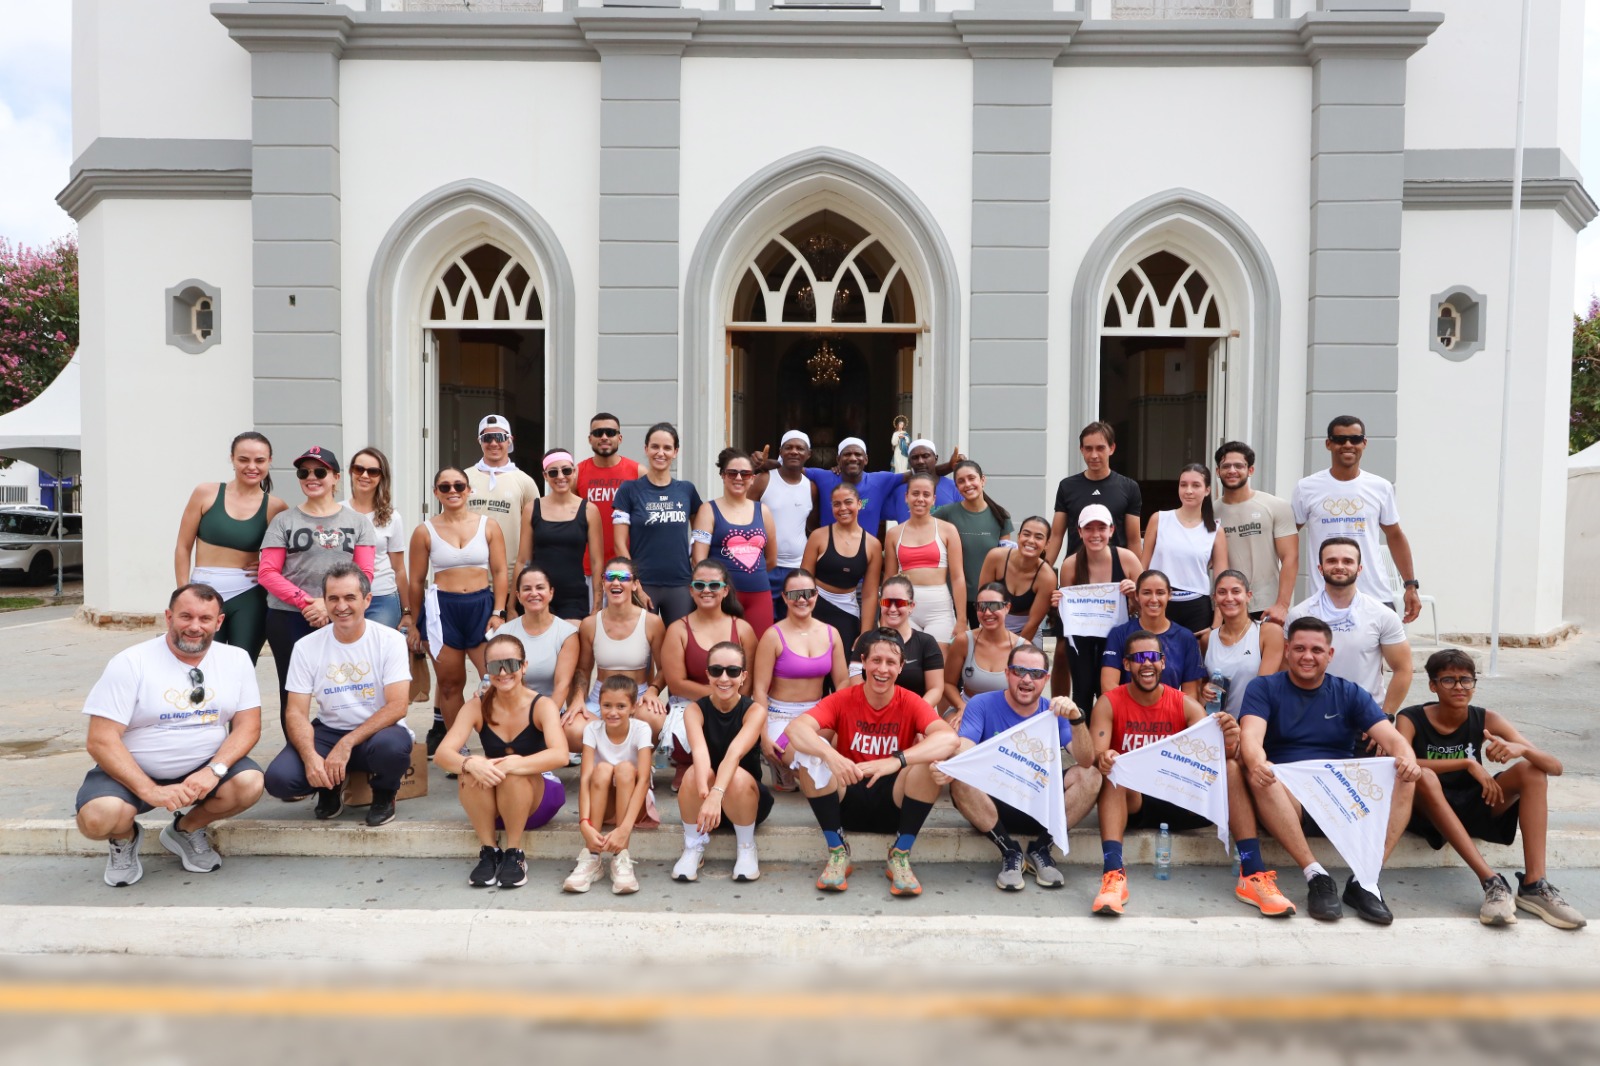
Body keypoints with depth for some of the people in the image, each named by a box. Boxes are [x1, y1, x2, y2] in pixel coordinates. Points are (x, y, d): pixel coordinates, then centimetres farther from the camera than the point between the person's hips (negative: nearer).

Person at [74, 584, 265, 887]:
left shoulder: (237, 659, -3)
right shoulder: (131, 663, -12)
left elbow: (248, 726, -5)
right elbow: (101, 741, -16)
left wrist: (214, 770, -24)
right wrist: (150, 790, -26)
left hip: (204, 768, 2)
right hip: (132, 772, -2)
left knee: (250, 783, -26)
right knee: (97, 819, -31)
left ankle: (186, 830, 7)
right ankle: (125, 838, 10)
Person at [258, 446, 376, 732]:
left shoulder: (357, 521, 8)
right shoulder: (283, 520, 6)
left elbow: (365, 573, 1)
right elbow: (268, 573, 0)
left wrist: (330, 604, -14)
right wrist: (305, 601, -14)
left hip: (340, 620, 0)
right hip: (288, 619, 0)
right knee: (292, 694, 6)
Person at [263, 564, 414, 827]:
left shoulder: (390, 640, -10)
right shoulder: (307, 647, -3)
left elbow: (397, 706, -17)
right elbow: (297, 712, -5)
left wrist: (346, 744, -26)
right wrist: (310, 756, -25)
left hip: (378, 731, -2)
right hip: (328, 732, 3)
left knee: (393, 745, -38)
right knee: (279, 779, -24)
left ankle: (384, 794, -1)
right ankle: (331, 787, 11)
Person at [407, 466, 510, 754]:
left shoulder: (489, 526, 5)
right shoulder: (425, 531, 5)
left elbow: (499, 573, 4)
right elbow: (417, 581, 8)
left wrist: (498, 613, -5)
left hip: (482, 606, 0)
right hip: (442, 609, 0)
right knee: (450, 683, 7)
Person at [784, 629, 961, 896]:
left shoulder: (910, 702, -8)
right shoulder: (843, 699, -6)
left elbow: (950, 738, -28)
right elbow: (796, 727, -23)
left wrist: (897, 761, -43)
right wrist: (830, 755, -44)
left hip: (895, 804, 0)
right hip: (847, 801, 1)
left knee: (932, 758, -26)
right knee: (810, 750, -24)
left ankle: (901, 855, -11)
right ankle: (837, 852, -10)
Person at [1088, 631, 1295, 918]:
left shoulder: (1186, 705, 3)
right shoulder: (1109, 703, -3)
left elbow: (1214, 752, -9)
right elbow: (1096, 754, -15)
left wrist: (1228, 745, -33)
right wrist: (1103, 759, -39)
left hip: (1178, 801, 2)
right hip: (1130, 802, -2)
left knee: (1230, 768, -18)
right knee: (1114, 769, -32)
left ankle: (1253, 874, -25)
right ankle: (1113, 874, -43)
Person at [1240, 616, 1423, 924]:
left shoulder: (1350, 694, 13)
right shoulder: (1264, 688, 6)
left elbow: (1391, 737, 0)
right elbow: (1251, 735, -13)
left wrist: (1407, 760, -26)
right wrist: (1257, 763, -38)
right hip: (1287, 798, -2)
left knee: (1403, 780, -23)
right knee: (1259, 778, -35)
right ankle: (1315, 874, -30)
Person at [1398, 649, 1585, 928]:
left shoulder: (1485, 720, -4)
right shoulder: (1411, 719, -11)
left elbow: (1555, 767, -10)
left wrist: (1522, 749, -32)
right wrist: (1467, 763, -32)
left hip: (1473, 807, 4)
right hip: (1429, 812, -4)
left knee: (1531, 769, -15)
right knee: (1424, 776, -34)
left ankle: (1533, 885, -24)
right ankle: (1491, 882, -39)